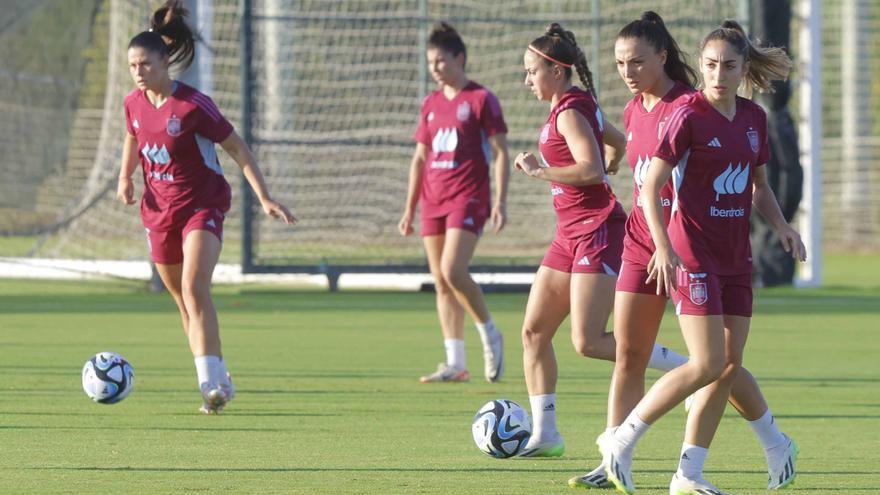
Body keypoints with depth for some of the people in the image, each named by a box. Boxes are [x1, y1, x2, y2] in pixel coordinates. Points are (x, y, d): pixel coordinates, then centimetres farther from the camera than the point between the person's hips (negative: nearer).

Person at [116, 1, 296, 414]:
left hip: (201, 205, -6)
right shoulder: (134, 102, -1)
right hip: (158, 209, 6)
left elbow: (236, 148, -12)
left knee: (194, 289, -24)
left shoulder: (192, 106, -18)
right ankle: (218, 382, 24)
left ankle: (211, 383, -27)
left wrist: (264, 198, -14)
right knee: (183, 301, 11)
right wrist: (125, 177, 12)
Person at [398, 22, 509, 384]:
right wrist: (410, 208, 16)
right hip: (433, 201, 7)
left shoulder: (481, 99, -3)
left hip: (468, 198, -7)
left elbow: (500, 153, -5)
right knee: (441, 284, 4)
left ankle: (489, 334, -1)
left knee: (453, 270, -21)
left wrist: (500, 202, -13)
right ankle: (455, 364, 6)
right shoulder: (431, 104, 15)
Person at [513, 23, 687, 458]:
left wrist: (539, 171, -20)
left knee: (588, 342, -14)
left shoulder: (569, 112, -15)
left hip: (597, 230, -10)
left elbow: (591, 169, -27)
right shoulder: (578, 104, 14)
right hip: (571, 233, 10)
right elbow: (618, 144, 28)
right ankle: (544, 434, 7)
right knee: (534, 331, 5)